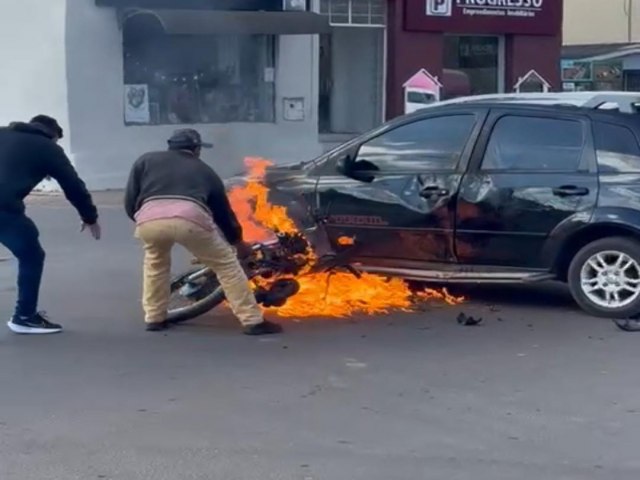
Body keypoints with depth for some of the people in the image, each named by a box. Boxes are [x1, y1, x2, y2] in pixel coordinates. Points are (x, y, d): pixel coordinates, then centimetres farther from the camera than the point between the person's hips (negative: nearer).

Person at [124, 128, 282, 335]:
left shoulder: (146, 160, 33)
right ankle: (253, 321, 17)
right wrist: (238, 242, 55)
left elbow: (130, 202, 27)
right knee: (226, 264, 19)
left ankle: (154, 319, 35)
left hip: (149, 219, 1)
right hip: (191, 218, -1)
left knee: (155, 261, 35)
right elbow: (223, 209, 40)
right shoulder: (203, 170, 34)